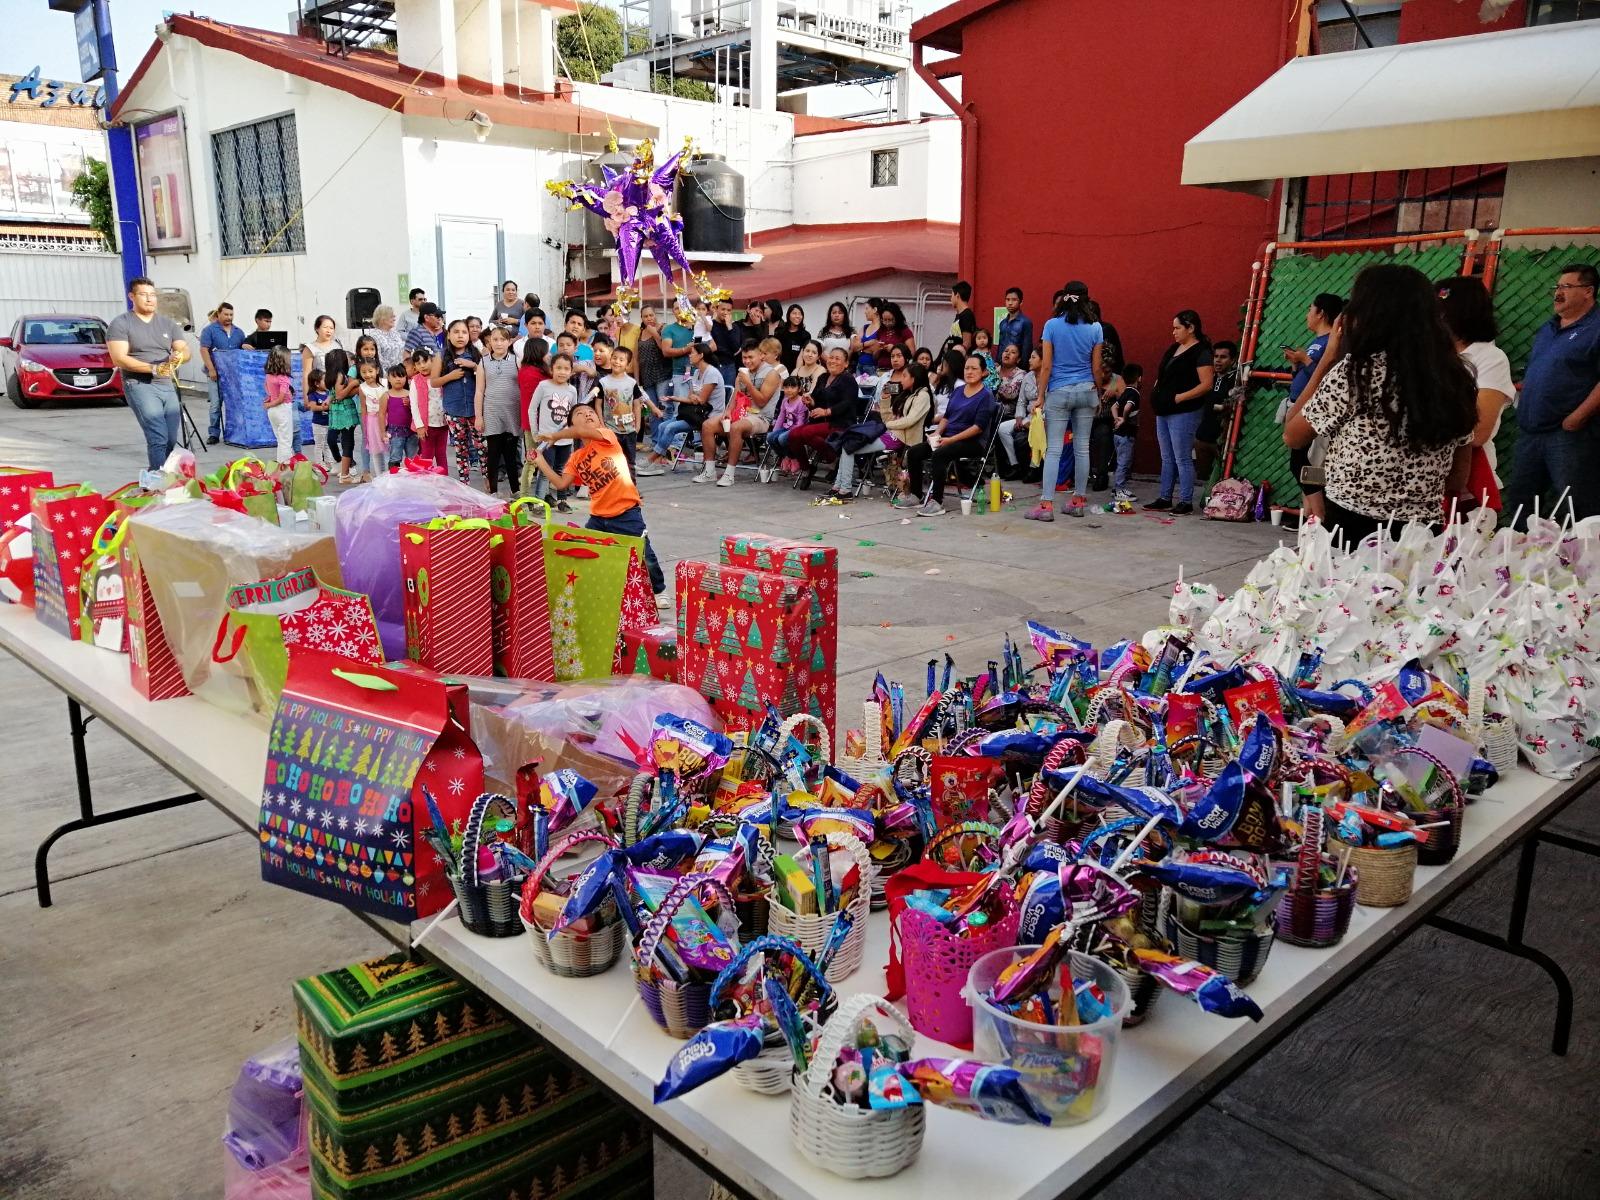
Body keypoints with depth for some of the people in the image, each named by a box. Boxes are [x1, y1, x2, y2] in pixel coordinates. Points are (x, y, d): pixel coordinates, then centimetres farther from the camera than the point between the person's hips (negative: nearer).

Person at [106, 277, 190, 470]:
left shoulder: (168, 324, 15)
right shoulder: (121, 323, 1)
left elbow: (185, 351, 6)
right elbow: (119, 359, -9)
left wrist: (179, 356, -20)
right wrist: (154, 368, -21)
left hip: (168, 386, 5)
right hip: (140, 385, -5)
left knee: (171, 440, 4)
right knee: (158, 438, -18)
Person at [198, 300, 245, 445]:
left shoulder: (238, 332, 14)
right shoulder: (209, 330, -1)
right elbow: (204, 350, -7)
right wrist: (211, 370, -14)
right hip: (216, 374, -4)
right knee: (216, 405, -4)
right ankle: (214, 434, 2)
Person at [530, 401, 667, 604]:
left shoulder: (607, 436, -7)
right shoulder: (575, 459, 9)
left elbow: (582, 432, -24)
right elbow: (561, 483, 3)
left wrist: (555, 435, -11)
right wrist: (541, 462, 3)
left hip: (627, 512, -5)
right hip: (599, 516, 5)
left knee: (644, 555, -2)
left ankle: (658, 591, 19)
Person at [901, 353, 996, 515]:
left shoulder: (986, 396, -6)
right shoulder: (958, 391, 17)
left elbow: (979, 426, -15)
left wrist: (951, 439, -20)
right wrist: (937, 433, -1)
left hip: (973, 442, -7)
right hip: (948, 438, 8)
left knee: (938, 455, -34)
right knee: (913, 452, -8)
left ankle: (937, 502, -32)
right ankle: (914, 494, 5)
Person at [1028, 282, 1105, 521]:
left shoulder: (1052, 325, -5)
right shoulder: (1095, 328, 0)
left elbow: (1046, 366, -6)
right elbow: (1097, 367, 2)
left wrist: (1040, 396, -1)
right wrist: (1098, 393, 15)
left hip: (1059, 392, -2)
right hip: (1086, 391, 2)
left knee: (1053, 449, -3)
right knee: (1082, 448, 8)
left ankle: (1046, 505, -8)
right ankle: (1078, 502, 14)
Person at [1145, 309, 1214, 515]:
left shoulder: (1201, 352, -11)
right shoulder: (1175, 348, 14)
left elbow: (1206, 384, -18)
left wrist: (1180, 397, -21)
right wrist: (1157, 393, 8)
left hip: (1183, 413, -9)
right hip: (1164, 412, 9)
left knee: (1182, 459, -5)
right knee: (1167, 458, 13)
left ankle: (1186, 502, 1)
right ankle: (1165, 499, 20)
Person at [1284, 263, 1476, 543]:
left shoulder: (1355, 372, -12)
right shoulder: (1456, 379, 5)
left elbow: (1292, 436, 2)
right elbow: (1458, 483, 11)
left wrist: (1328, 359, 7)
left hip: (1349, 532, -5)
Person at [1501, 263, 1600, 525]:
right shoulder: (1548, 328, 19)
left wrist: (1577, 417, -21)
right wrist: (1521, 387, 12)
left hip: (1569, 433, -9)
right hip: (1530, 430, 9)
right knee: (1519, 499, 15)